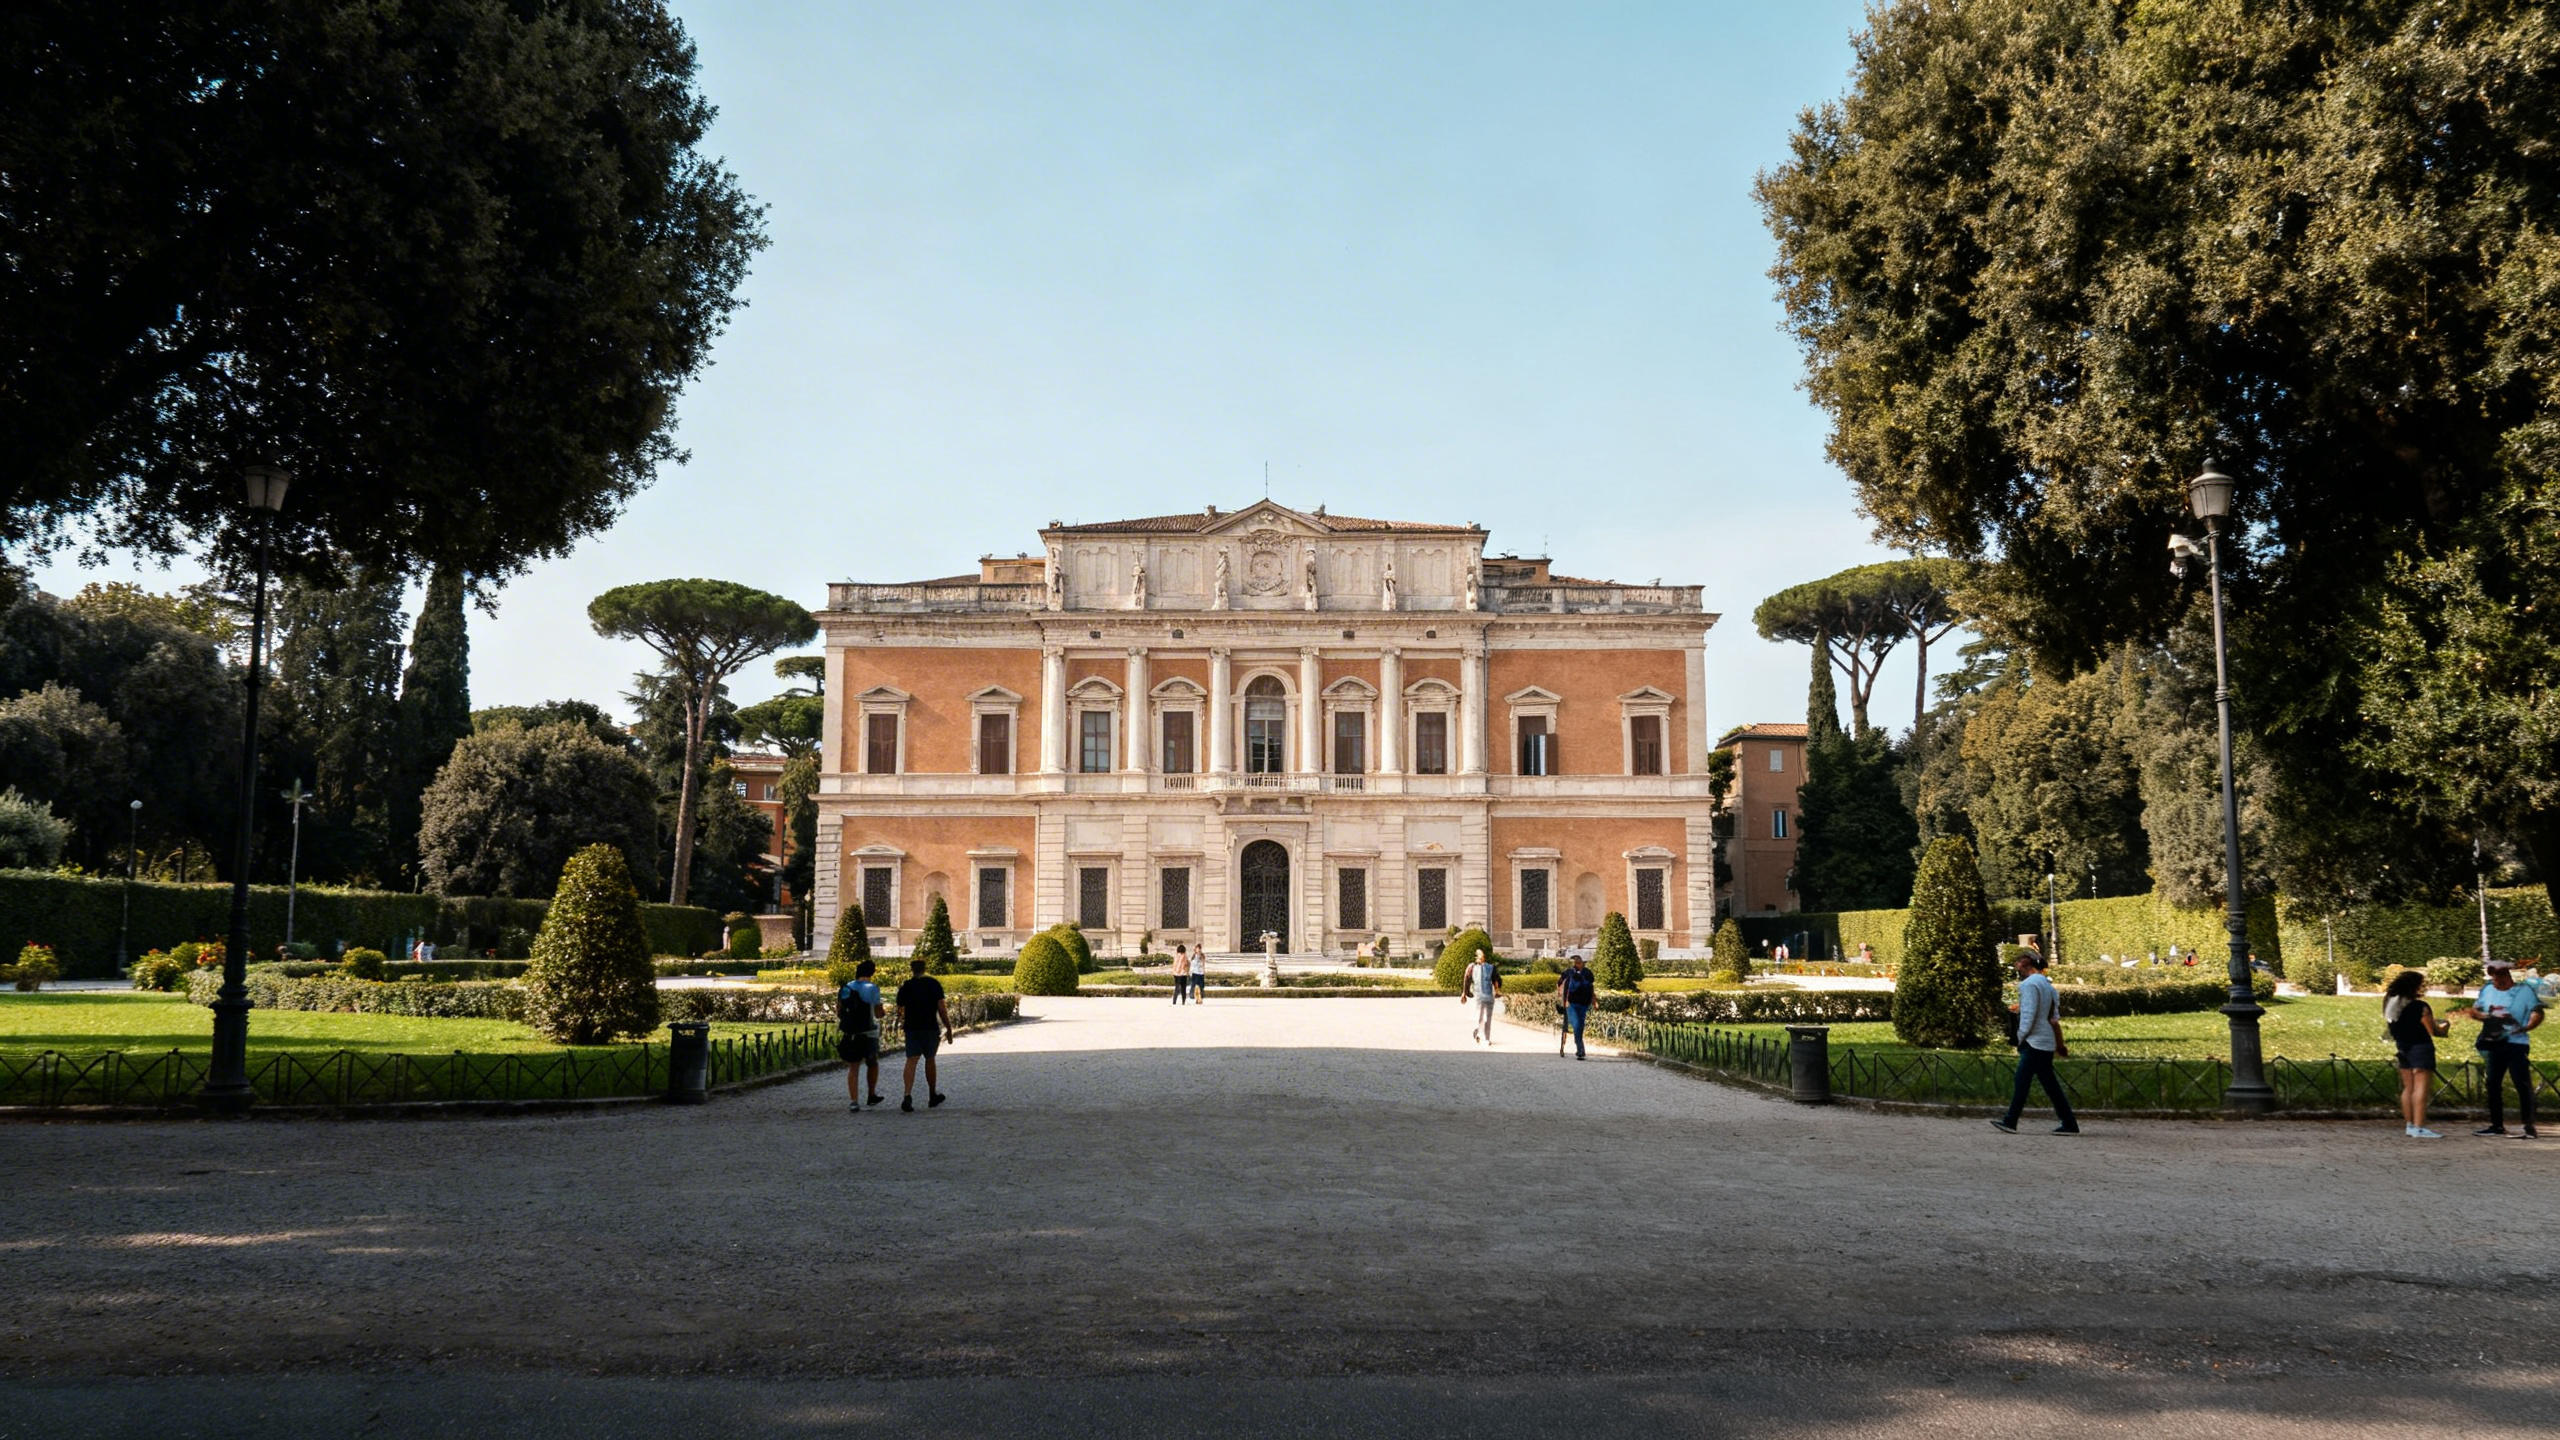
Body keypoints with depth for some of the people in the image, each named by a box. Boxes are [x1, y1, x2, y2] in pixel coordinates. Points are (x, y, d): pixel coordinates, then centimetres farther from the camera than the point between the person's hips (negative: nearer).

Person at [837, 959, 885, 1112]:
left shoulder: (844, 988, 6)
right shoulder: (872, 988, -7)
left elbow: (839, 1012, 9)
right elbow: (878, 1013, -4)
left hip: (849, 1034, 3)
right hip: (868, 1033, -3)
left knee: (853, 1068, 5)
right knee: (872, 1064, 20)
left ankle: (854, 1102, -5)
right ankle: (872, 1095, 26)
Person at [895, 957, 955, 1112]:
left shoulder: (905, 987, 5)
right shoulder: (933, 984, -1)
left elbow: (900, 1011, 9)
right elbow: (942, 1008, -7)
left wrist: (903, 1021, 31)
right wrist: (949, 1028, -2)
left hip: (911, 1028, 1)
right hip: (931, 1028, -1)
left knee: (911, 1060, -5)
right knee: (929, 1059, 14)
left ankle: (907, 1095, -25)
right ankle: (933, 1096, 25)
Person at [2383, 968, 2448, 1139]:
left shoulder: (2391, 1005, 5)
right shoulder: (2419, 1007, -17)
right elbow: (2433, 1031, -11)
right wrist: (2444, 1026, 11)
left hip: (2403, 1049, 8)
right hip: (2421, 1049, -8)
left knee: (2408, 1088, 13)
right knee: (2421, 1088, -9)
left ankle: (2410, 1125, 17)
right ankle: (2419, 1128, -14)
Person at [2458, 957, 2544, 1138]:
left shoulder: (2525, 991, -6)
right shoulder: (2487, 989, 10)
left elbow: (2537, 1013, -12)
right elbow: (2477, 1010, 16)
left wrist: (2527, 1027, -30)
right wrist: (2472, 1012, -8)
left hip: (2516, 1043, -6)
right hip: (2494, 1043, 6)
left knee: (2522, 1084, -10)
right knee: (2493, 1084, 11)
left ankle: (2529, 1126, -8)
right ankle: (2497, 1125, 20)